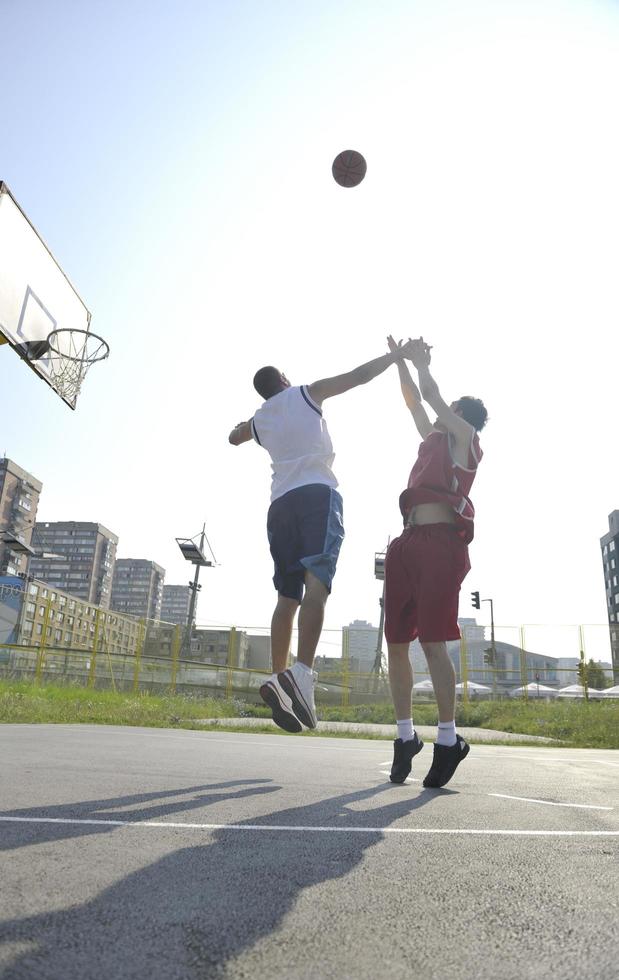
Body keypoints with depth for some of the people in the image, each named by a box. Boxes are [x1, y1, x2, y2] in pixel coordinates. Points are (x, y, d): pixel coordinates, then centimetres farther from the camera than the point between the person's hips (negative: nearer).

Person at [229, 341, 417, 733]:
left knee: (288, 595, 7)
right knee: (316, 582, -21)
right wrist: (397, 354, 21)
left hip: (281, 501, 5)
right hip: (317, 493, -5)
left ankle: (281, 678, 0)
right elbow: (359, 376, 10)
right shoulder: (306, 393, 15)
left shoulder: (259, 421, 26)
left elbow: (234, 437, 49)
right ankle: (302, 675, -39)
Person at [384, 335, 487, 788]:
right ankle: (406, 735, 13)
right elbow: (415, 401, 38)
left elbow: (432, 396, 10)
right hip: (409, 543, 7)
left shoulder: (465, 438, 11)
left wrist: (422, 362, 27)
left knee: (432, 641, -13)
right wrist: (400, 360, 40)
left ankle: (448, 739, -2)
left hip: (441, 542, -7)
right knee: (396, 643, 3)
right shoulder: (435, 439, 29)